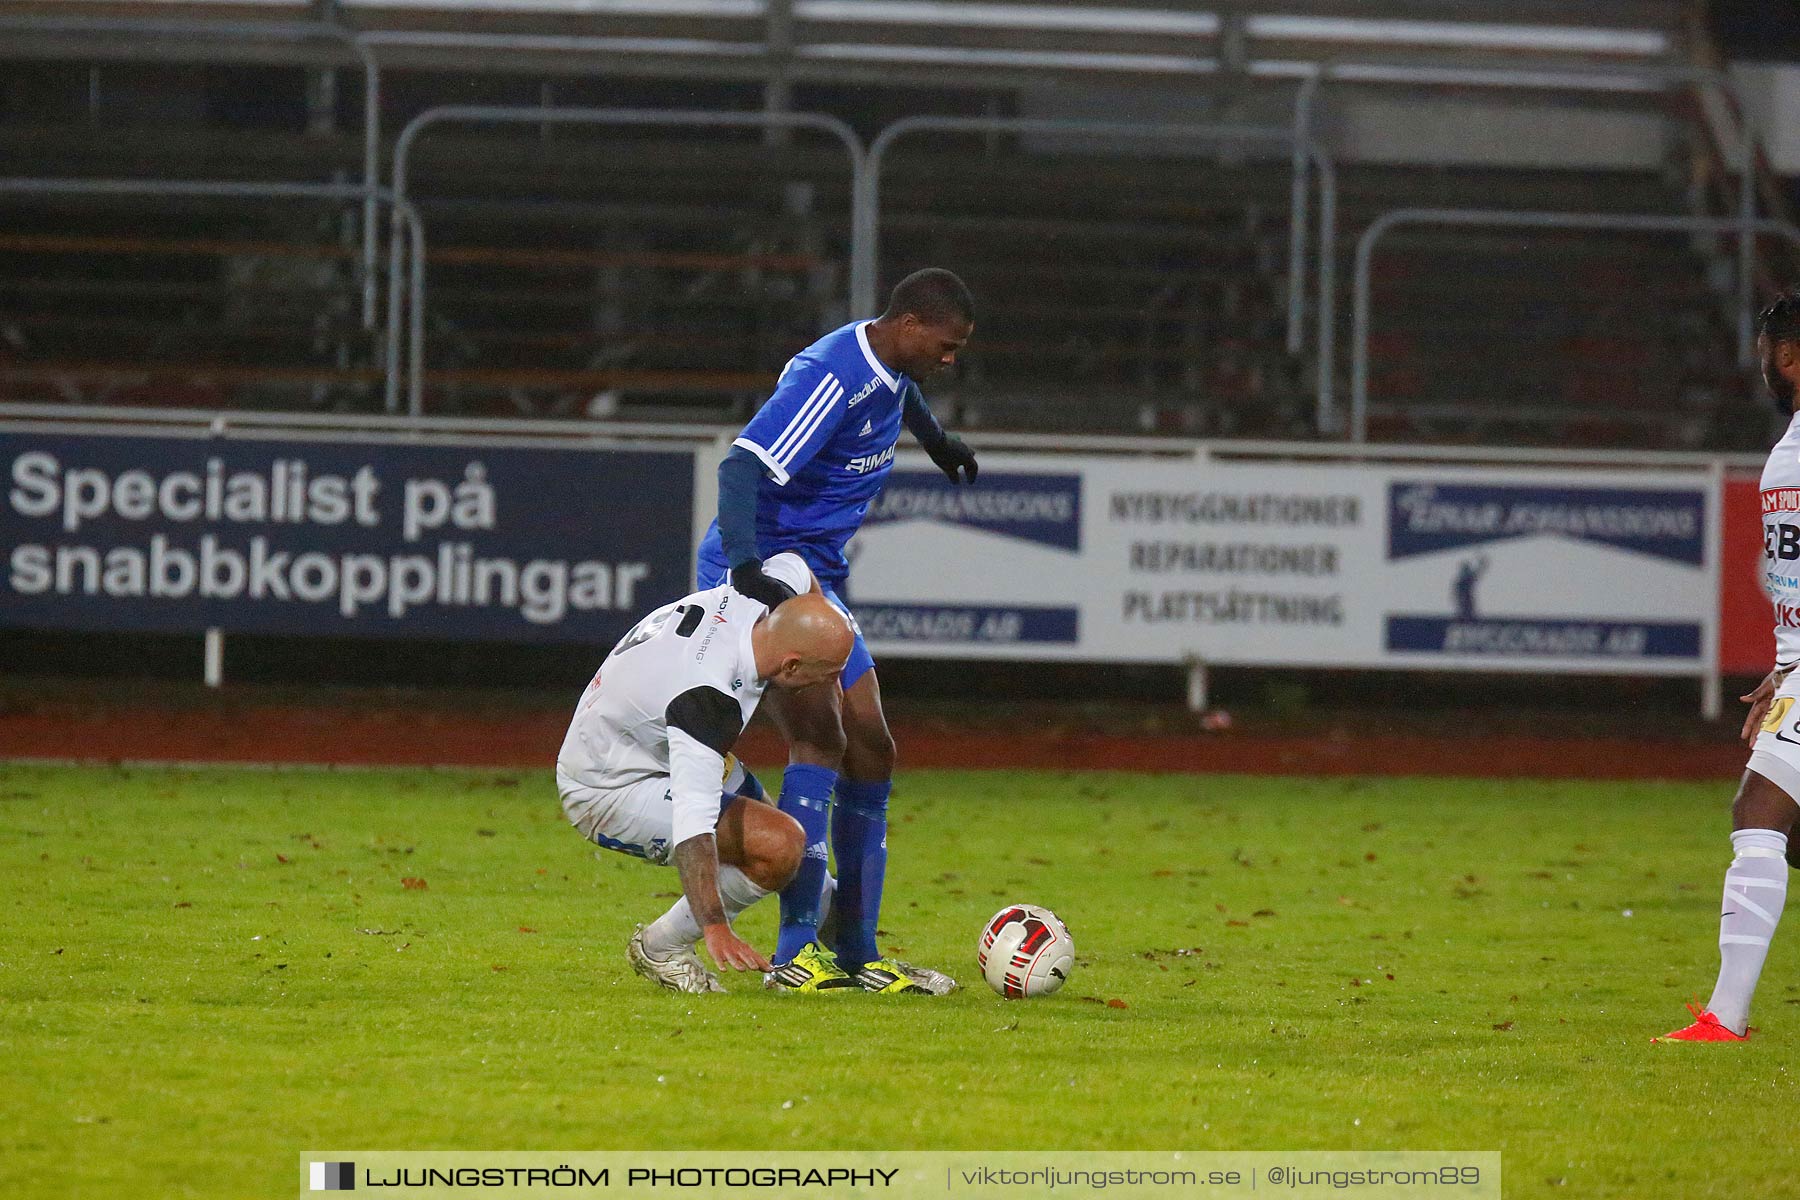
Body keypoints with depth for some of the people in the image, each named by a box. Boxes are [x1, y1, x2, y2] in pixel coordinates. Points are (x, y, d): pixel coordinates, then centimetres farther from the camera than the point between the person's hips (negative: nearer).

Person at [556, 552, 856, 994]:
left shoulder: (751, 602, -13)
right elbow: (693, 822, -45)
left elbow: (792, 565, 14)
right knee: (779, 846, -21)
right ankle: (659, 948, -5)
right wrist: (716, 928, -51)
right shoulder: (707, 699, -39)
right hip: (612, 791, -10)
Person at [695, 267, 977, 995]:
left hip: (816, 579, 10)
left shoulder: (888, 368, 7)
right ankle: (796, 952, -24)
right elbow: (742, 465, -33)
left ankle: (858, 954, 14)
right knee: (820, 735, -22)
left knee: (870, 750, 8)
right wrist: (747, 563, -47)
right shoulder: (831, 376, -23)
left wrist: (937, 441, 52)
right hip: (759, 573, -10)